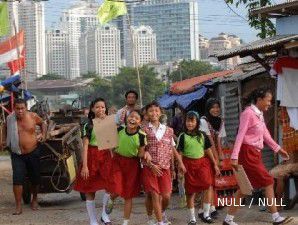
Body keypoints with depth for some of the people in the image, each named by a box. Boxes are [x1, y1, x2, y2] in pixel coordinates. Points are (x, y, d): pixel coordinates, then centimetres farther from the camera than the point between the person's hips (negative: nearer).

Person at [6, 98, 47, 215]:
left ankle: (34, 199, 38)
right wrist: (7, 142, 6)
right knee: (17, 179, -12)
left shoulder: (33, 116, -9)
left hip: (33, 153, 1)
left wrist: (43, 134, -1)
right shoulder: (10, 119, -9)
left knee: (35, 178, 14)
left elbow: (43, 123, 13)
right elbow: (6, 131, 14)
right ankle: (18, 206, -7)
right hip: (17, 154, -1)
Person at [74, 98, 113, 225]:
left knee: (111, 186, -16)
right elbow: (85, 146, -7)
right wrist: (84, 166, -13)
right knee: (90, 190, 2)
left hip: (106, 156, 2)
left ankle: (105, 215, 2)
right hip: (92, 156, -2)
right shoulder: (89, 125, -2)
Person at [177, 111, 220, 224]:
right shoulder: (183, 136, 1)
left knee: (208, 185, -17)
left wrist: (215, 164, 14)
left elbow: (208, 150, 14)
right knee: (191, 191, 4)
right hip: (189, 164, -2)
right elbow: (180, 153, 0)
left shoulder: (202, 135, 8)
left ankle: (206, 214, -7)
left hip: (202, 162, 2)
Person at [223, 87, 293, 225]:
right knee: (268, 182, -5)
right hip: (247, 153, -9)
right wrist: (235, 157, -22)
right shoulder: (248, 113, -14)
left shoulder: (259, 114, 14)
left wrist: (278, 149, 24)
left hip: (255, 154, 9)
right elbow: (240, 135, -18)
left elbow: (265, 134, 21)